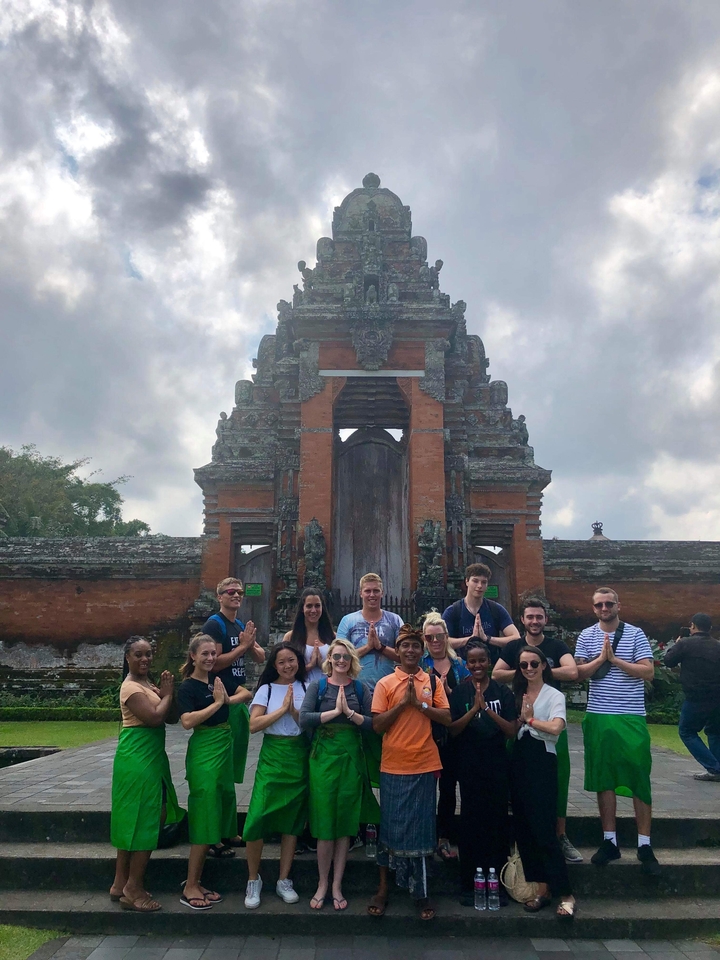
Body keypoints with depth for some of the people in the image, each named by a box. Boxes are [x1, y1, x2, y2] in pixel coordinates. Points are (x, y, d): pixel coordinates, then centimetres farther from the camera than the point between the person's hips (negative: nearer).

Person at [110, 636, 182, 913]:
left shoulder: (147, 683, 13)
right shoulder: (131, 687, -16)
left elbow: (168, 717, 11)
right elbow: (155, 717, -25)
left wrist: (165, 692, -4)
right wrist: (167, 694, -11)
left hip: (151, 757, 10)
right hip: (138, 760, -10)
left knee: (133, 821, 15)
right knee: (143, 821, -2)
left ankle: (121, 884, 26)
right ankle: (133, 889, 9)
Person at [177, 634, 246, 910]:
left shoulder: (216, 680, 12)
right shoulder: (188, 687, -9)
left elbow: (245, 694, 19)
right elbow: (187, 721, -23)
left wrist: (227, 698, -1)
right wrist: (217, 703, -18)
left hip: (223, 751, 8)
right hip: (204, 754, -8)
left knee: (215, 818, 11)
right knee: (204, 820, -5)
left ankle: (196, 882, 21)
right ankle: (190, 888, 5)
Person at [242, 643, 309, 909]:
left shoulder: (306, 688, 4)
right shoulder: (266, 689, 1)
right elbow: (254, 725, -9)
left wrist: (294, 711, -16)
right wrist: (282, 709, -14)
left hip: (299, 759, 2)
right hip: (272, 758, -1)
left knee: (292, 820, 8)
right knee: (257, 819, -8)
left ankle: (284, 880, 22)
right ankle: (253, 880, 12)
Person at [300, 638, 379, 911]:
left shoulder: (360, 688, 4)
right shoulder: (318, 685, 0)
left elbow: (372, 723, -4)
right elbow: (304, 720, -12)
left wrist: (349, 712, -16)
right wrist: (335, 711, -16)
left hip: (351, 760, 2)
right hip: (323, 759, -1)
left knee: (346, 825, 8)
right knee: (324, 824, 3)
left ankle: (337, 886, 21)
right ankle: (322, 884, 20)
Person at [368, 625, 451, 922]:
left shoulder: (433, 682, 4)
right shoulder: (385, 683, -1)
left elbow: (446, 718, -1)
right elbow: (377, 725, -5)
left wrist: (419, 703, -13)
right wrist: (402, 703, -15)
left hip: (425, 765, 1)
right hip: (393, 766, -1)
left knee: (422, 829, 9)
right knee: (390, 827, 9)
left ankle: (420, 892, 22)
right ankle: (383, 888, 23)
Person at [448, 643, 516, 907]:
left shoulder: (503, 692, 2)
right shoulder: (459, 692, 1)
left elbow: (511, 731, -4)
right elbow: (453, 730, -5)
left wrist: (488, 709, -18)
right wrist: (474, 709, -20)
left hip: (497, 766, 1)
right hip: (469, 766, -1)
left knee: (497, 822, 4)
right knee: (470, 823, 4)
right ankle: (468, 885, 16)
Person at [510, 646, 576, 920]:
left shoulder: (554, 696, -4)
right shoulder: (517, 695, 12)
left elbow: (555, 727, -21)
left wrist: (530, 719, -7)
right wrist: (522, 718, -9)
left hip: (542, 763, -6)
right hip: (519, 763, 6)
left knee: (544, 829, -7)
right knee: (523, 828, 8)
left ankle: (565, 894, 4)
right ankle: (541, 888, 19)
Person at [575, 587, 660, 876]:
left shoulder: (635, 634, -1)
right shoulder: (586, 636, 4)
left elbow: (648, 672, -9)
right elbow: (579, 673, -1)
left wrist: (615, 659, -16)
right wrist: (601, 658, -15)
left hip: (632, 718, -2)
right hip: (598, 717, 2)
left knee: (639, 779, 1)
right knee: (604, 779, 8)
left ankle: (644, 845, 12)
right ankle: (609, 841, 19)